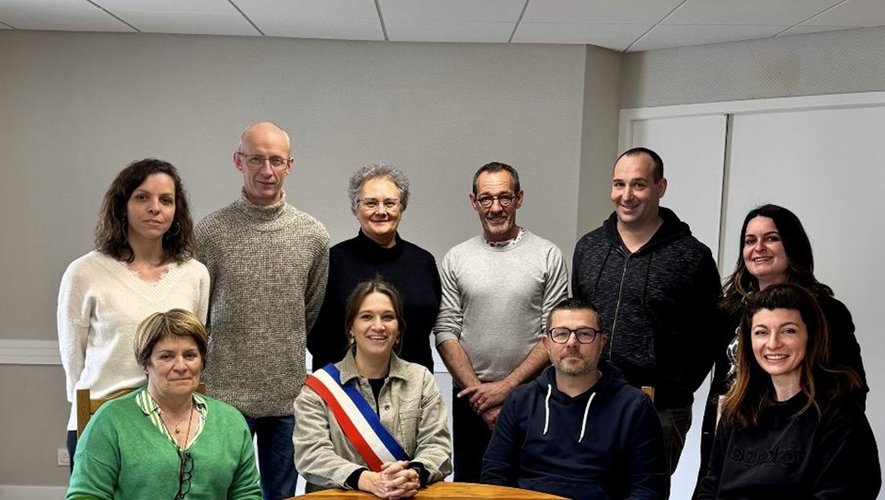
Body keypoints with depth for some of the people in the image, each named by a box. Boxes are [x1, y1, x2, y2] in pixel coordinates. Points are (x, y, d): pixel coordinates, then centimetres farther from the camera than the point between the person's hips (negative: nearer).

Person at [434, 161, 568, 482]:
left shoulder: (548, 256, -2)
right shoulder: (456, 259, 4)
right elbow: (446, 333, 0)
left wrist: (506, 386, -12)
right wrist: (479, 393, -9)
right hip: (470, 399, 2)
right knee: (468, 486, 12)